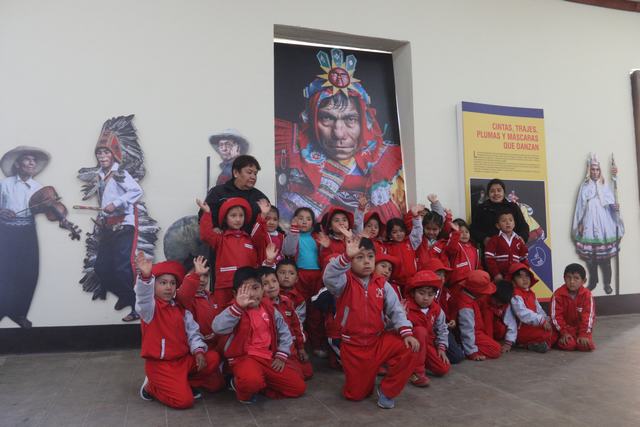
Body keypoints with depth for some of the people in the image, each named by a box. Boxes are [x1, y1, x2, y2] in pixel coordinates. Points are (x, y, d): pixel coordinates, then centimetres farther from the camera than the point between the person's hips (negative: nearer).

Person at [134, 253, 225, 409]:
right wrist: (145, 276, -54)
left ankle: (184, 382, 5)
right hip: (160, 364, -6)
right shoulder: (150, 308, -9)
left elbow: (193, 331, 11)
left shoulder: (181, 309, 11)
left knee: (213, 358, -9)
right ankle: (151, 386, 8)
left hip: (184, 359, 6)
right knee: (184, 400, -18)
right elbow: (143, 297, -34)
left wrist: (198, 351, -7)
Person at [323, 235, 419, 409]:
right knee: (356, 394, 2)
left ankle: (387, 390, 0)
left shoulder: (382, 284, 0)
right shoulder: (345, 282, -12)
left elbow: (395, 309, 0)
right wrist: (346, 256, -51)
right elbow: (329, 276, -35)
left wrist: (406, 332, -16)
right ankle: (370, 371, 38)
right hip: (353, 346, -3)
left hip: (379, 340, 3)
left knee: (408, 349, -22)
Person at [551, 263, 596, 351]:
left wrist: (584, 334, -17)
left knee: (585, 346, -21)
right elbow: (556, 315, -11)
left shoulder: (587, 295, -9)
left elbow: (588, 315, -12)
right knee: (568, 345, -24)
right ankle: (562, 339, 10)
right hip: (566, 327, -1)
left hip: (581, 327, 2)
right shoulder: (558, 294, -12)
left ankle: (581, 338, 13)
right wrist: (564, 332, -16)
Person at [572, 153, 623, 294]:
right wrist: (580, 224, 0)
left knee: (605, 256, 0)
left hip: (604, 225, 0)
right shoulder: (584, 187, 6)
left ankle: (607, 283, 10)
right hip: (589, 225, 0)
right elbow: (581, 206, 4)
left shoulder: (605, 187, 7)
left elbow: (611, 203, 2)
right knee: (590, 256, 2)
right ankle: (593, 281, 17)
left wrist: (615, 207, -22)